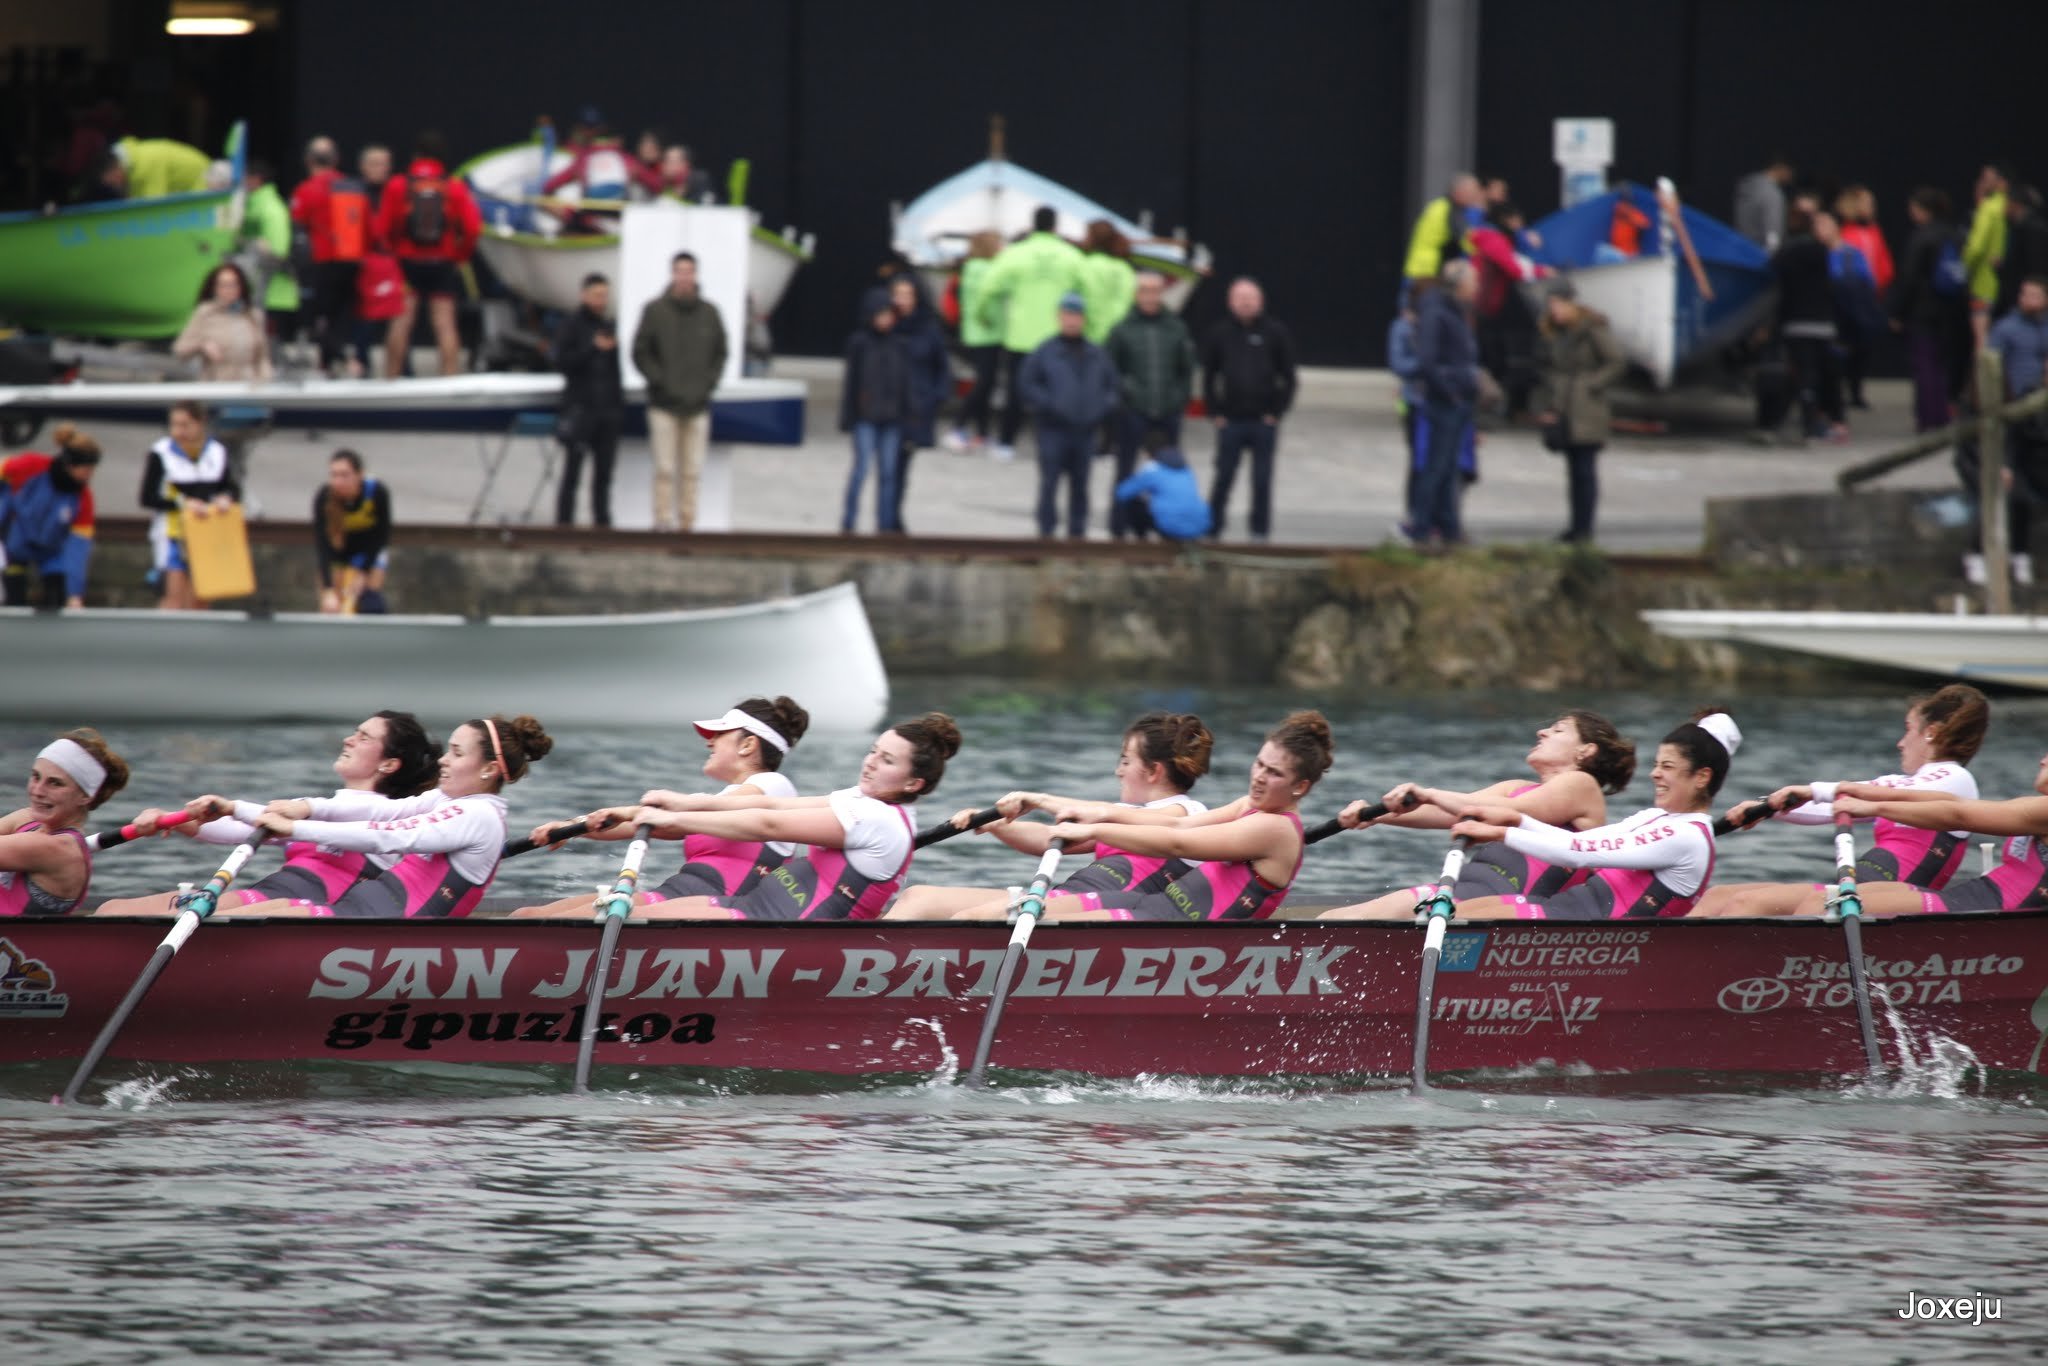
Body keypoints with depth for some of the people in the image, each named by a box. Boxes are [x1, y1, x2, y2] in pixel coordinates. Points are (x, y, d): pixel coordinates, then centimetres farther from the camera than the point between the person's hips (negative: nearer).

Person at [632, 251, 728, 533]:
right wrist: (660, 381, -9)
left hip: (698, 404, 3)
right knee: (665, 469, -5)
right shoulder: (655, 311, -2)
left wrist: (709, 382, 0)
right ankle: (664, 520, -3)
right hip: (664, 404, -3)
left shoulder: (709, 313, 6)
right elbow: (640, 353, 0)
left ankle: (687, 523, 7)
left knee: (692, 470, 3)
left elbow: (720, 353, 13)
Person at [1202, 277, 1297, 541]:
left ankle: (1260, 529, 10)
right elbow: (1208, 377, 10)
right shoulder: (1220, 334, 6)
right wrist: (1215, 413, 1)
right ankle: (1212, 526, 12)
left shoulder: (1275, 332, 2)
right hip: (1230, 421, 1)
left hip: (1264, 421, -1)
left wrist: (1276, 412, -4)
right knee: (1223, 477, 2)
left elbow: (1288, 378, 4)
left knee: (1262, 480, 2)